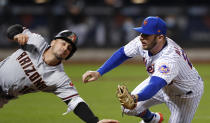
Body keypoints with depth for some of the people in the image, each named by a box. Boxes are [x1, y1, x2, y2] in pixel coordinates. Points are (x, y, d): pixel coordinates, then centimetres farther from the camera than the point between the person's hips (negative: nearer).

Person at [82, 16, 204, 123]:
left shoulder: (170, 59, -46)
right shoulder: (142, 42, -23)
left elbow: (155, 86, -59)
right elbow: (122, 54, -7)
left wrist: (135, 98, -76)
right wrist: (99, 72, -14)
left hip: (187, 94, -7)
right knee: (129, 108, 1)